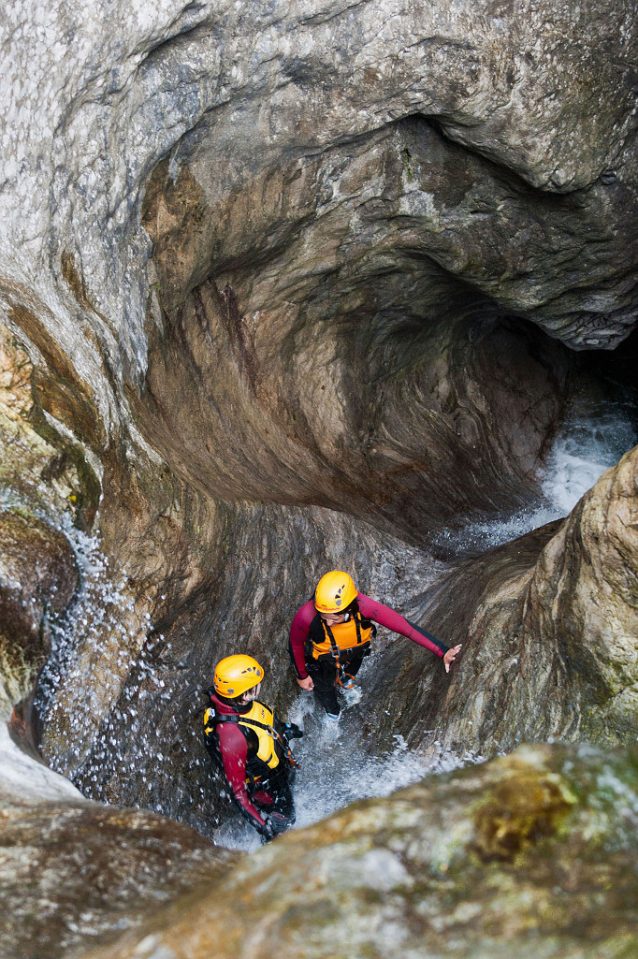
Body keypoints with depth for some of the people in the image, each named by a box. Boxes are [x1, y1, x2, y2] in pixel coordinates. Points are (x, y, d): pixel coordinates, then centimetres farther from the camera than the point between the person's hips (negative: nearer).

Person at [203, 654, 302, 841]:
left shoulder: (240, 703, -22)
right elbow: (237, 789, -33)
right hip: (269, 791, -8)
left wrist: (284, 728, 17)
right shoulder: (231, 736, -45)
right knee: (282, 826, 20)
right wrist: (261, 825, -29)